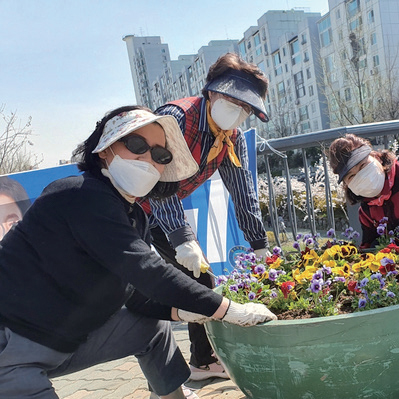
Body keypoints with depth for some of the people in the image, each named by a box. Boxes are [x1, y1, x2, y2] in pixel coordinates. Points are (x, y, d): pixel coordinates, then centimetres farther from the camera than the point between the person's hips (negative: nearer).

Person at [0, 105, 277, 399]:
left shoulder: (136, 218, 5)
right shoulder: (84, 196, -24)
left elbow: (136, 292, 5)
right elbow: (146, 270, -31)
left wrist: (181, 311, -13)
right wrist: (230, 311, -25)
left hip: (65, 339, 9)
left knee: (154, 326, 12)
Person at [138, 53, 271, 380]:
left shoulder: (233, 140, -5)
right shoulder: (176, 117, -29)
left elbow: (243, 192, -4)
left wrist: (260, 246, -7)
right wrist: (183, 239, -46)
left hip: (167, 211, 7)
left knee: (200, 278, 6)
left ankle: (204, 361, 20)